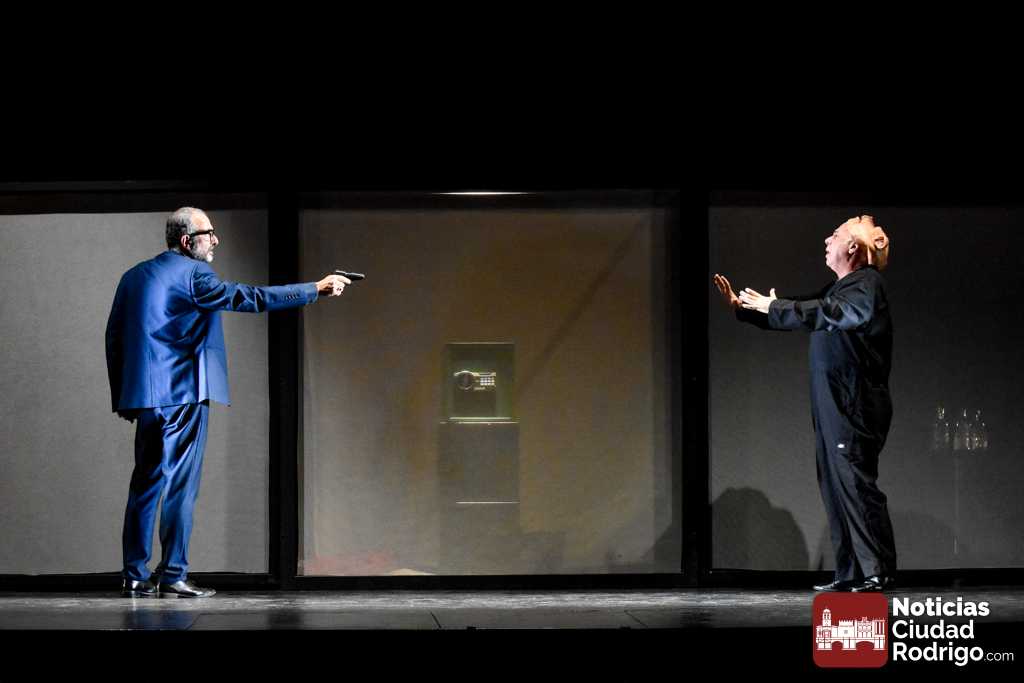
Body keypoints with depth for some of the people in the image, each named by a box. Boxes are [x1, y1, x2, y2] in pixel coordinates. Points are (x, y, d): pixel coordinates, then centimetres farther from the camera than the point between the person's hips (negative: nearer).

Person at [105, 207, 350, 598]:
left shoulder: (135, 276, 14)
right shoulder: (193, 274, -8)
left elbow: (114, 337, 16)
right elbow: (249, 298, -14)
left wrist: (122, 396, 20)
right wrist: (316, 289, -11)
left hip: (144, 395, 7)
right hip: (182, 394, -7)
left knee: (146, 485, 10)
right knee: (181, 485, -2)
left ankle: (135, 577, 9)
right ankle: (172, 576, -3)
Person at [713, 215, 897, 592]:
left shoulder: (865, 285, -10)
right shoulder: (839, 289, 21)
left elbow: (823, 313, -24)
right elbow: (803, 315, 27)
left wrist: (773, 306, -16)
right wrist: (742, 307, 21)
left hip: (855, 406, -10)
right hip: (832, 405, 10)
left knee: (855, 483, -12)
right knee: (835, 486, 8)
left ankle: (879, 572, -12)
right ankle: (849, 572, 10)